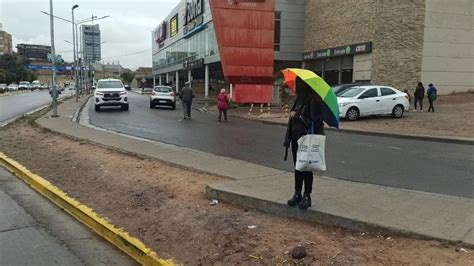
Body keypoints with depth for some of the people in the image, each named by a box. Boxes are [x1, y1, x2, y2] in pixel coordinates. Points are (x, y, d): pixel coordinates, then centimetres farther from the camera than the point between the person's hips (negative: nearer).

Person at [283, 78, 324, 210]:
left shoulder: (313, 101, -14)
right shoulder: (299, 99, 11)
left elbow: (315, 121, -20)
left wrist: (297, 115, -16)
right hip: (296, 138, 8)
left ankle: (307, 196, 12)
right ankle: (297, 194, 23)